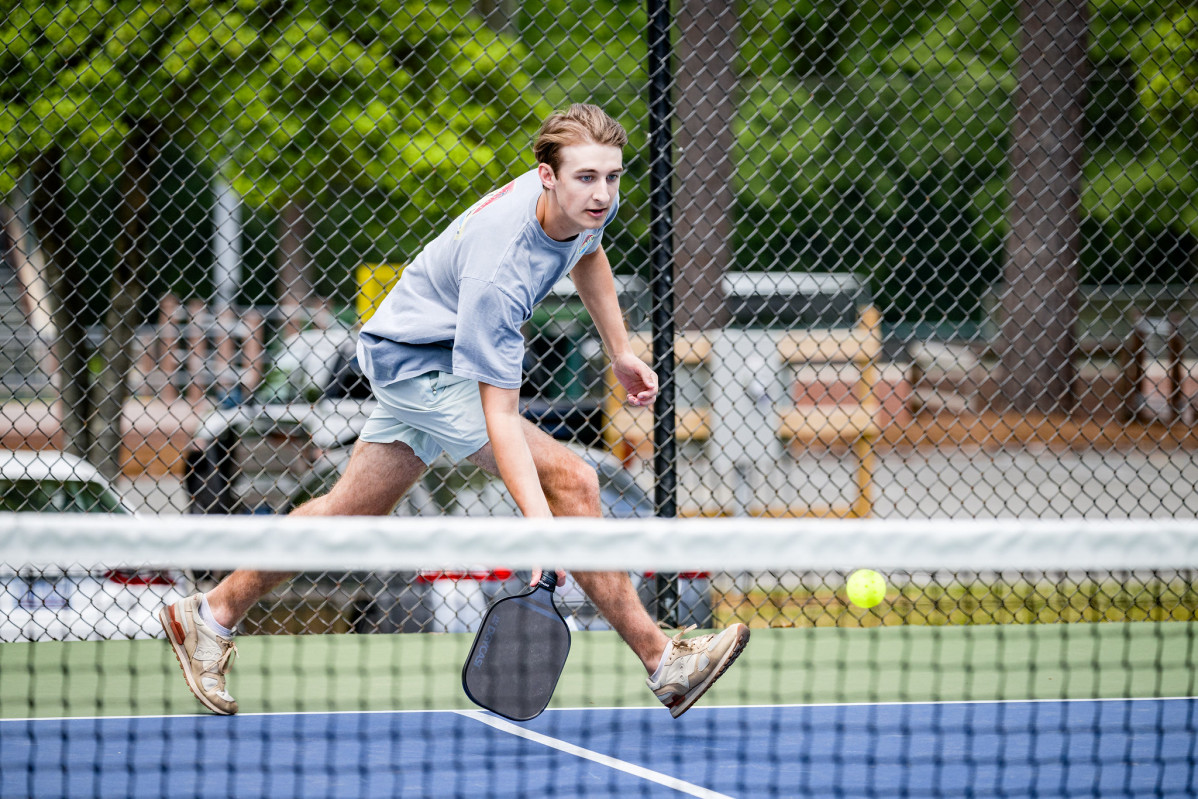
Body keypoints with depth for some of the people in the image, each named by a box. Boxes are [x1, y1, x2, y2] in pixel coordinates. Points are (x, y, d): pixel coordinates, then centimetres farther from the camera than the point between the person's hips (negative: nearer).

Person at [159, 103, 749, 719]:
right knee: (572, 479, -19)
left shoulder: (592, 201, -14)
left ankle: (212, 616, 31)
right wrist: (540, 520, -47)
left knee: (354, 507, 17)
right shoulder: (499, 270, -38)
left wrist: (620, 352, 14)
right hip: (415, 362, -9)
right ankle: (661, 662, -14)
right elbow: (499, 416, -38)